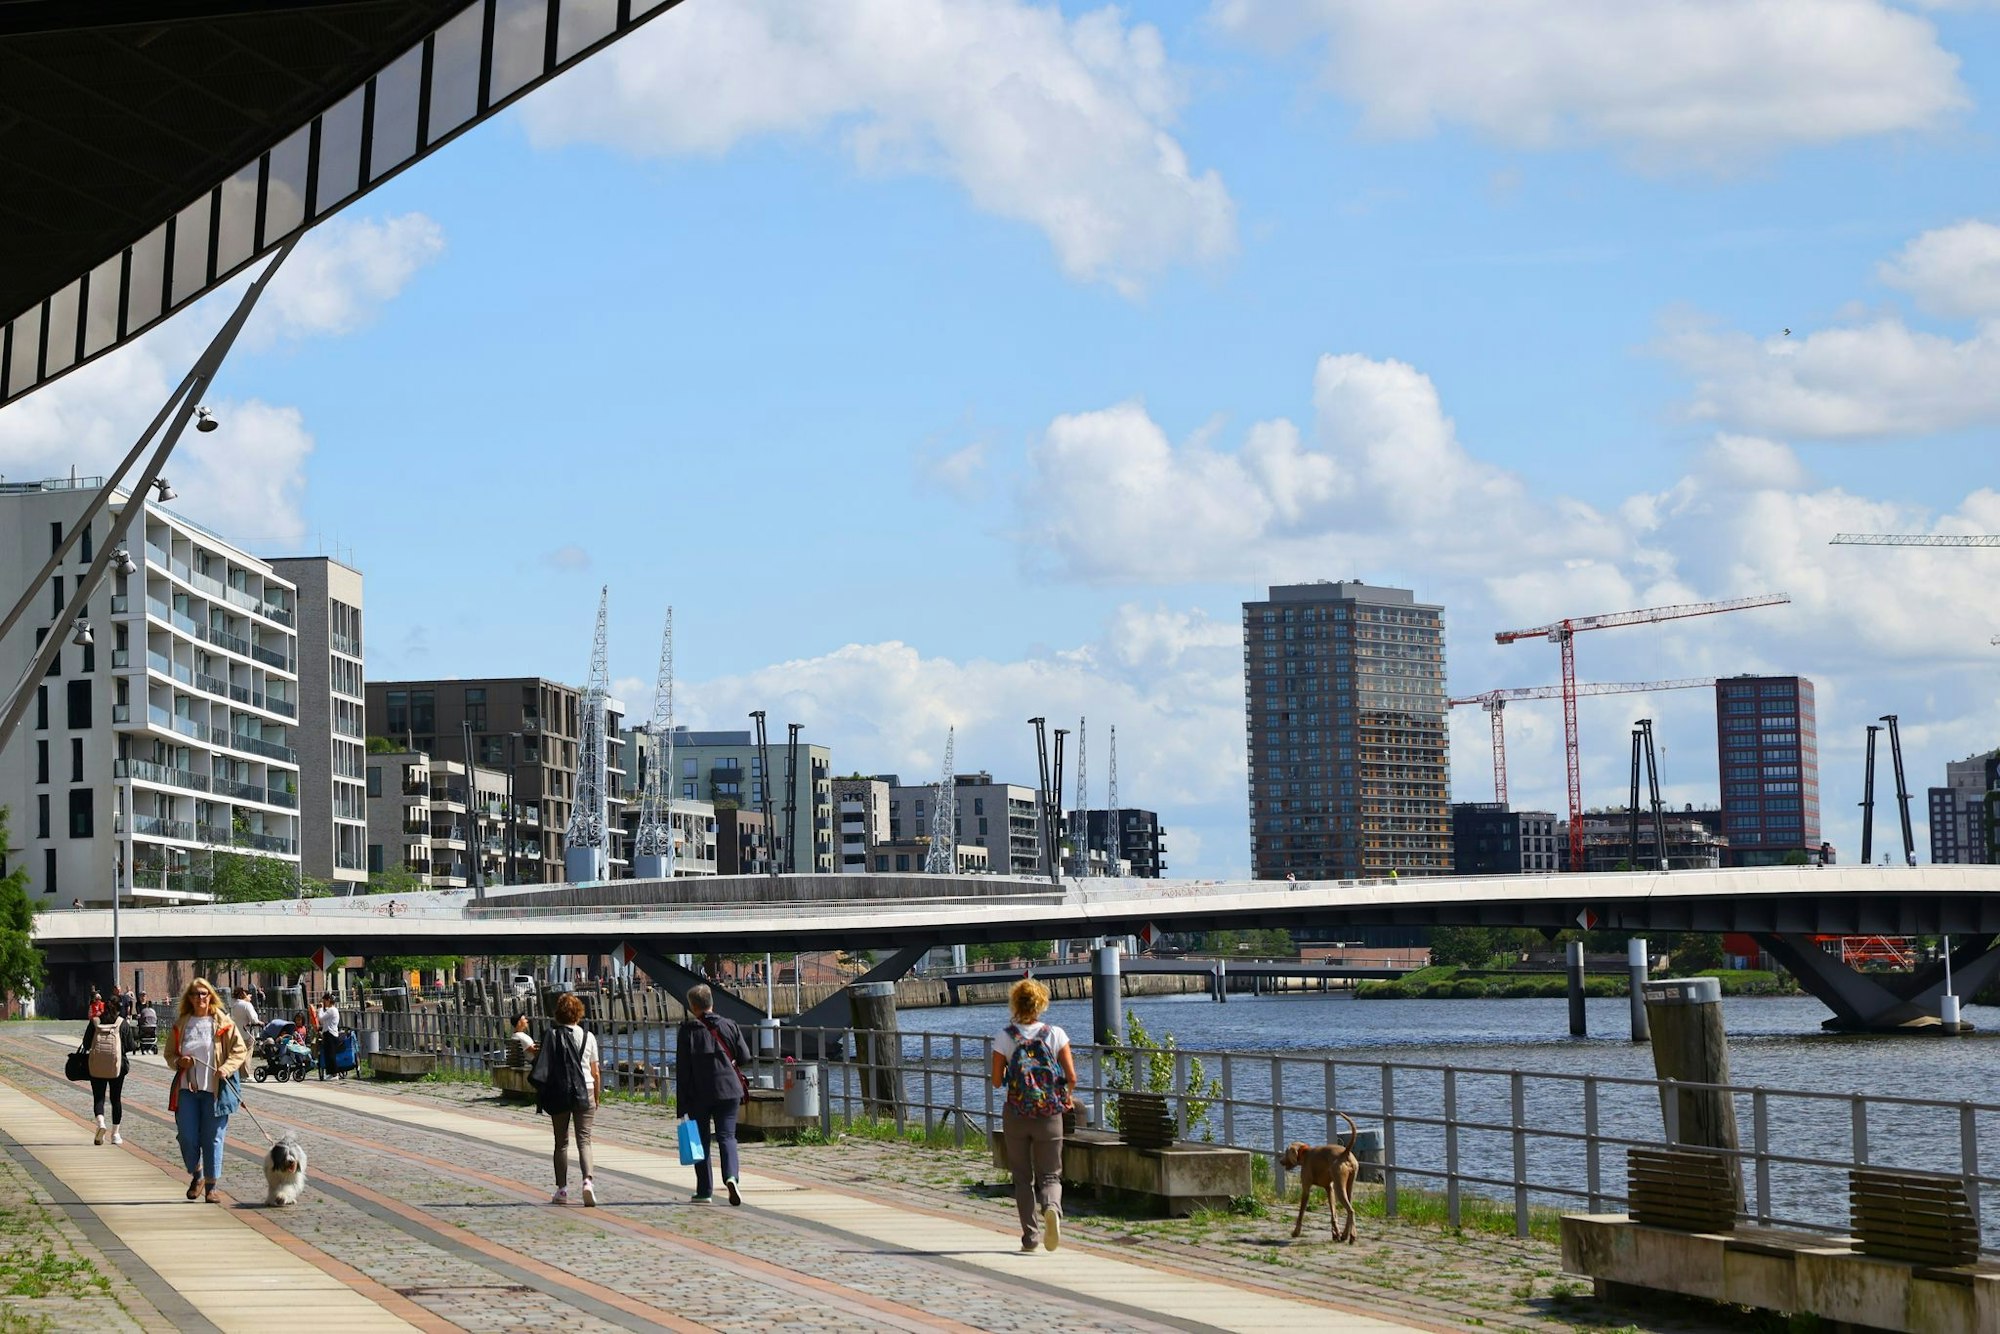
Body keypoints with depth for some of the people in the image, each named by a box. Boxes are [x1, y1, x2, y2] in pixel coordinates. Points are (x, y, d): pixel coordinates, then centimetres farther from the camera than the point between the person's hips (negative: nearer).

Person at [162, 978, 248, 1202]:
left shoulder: (223, 1024, 1)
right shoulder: (180, 1024, 9)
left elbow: (240, 1050, 1)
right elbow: (169, 1054, 16)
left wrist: (226, 1068, -15)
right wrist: (179, 1062, -6)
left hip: (215, 1089, -2)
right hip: (187, 1089, 2)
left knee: (213, 1139, 1)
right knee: (187, 1137, -1)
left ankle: (211, 1185, 11)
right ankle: (196, 1175, 23)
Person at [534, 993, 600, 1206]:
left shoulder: (552, 1037, -4)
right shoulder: (588, 1037, 0)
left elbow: (543, 1069, -4)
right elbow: (596, 1073, 4)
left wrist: (540, 1096, 4)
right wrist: (597, 1098, 14)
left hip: (558, 1093, 0)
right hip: (585, 1092, 0)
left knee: (561, 1142, 11)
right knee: (584, 1140, 0)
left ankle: (562, 1189, 13)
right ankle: (588, 1180, -22)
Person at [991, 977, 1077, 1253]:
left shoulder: (1005, 1037, -6)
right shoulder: (1055, 1034, -4)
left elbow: (997, 1081, -3)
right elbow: (1071, 1077, -7)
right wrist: (1066, 1096, 14)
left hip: (1016, 1116, 0)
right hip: (1050, 1116, 0)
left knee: (1022, 1178, 12)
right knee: (1049, 1175, 8)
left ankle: (1030, 1235, 8)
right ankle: (1051, 1207, -24)